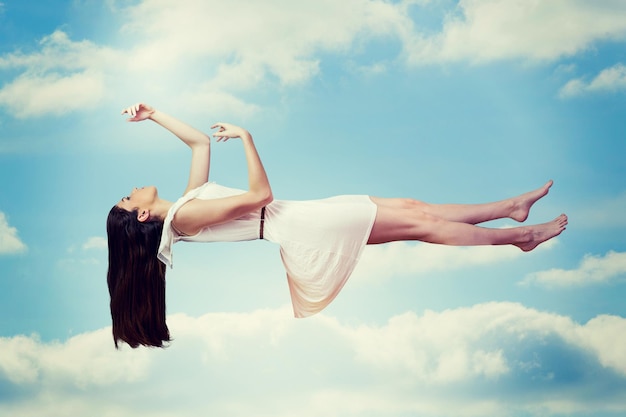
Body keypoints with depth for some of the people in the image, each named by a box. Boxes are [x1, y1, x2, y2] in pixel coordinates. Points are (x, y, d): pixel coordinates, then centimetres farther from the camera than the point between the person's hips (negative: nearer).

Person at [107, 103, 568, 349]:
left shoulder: (188, 200, 13)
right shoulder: (182, 216, -15)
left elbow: (200, 141, 20)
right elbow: (260, 195, -18)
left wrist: (153, 115, 15)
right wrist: (245, 136, -13)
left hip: (298, 223, 9)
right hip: (301, 232, -9)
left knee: (412, 208, 6)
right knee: (420, 221, -5)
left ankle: (512, 208, 12)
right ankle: (522, 235, 4)